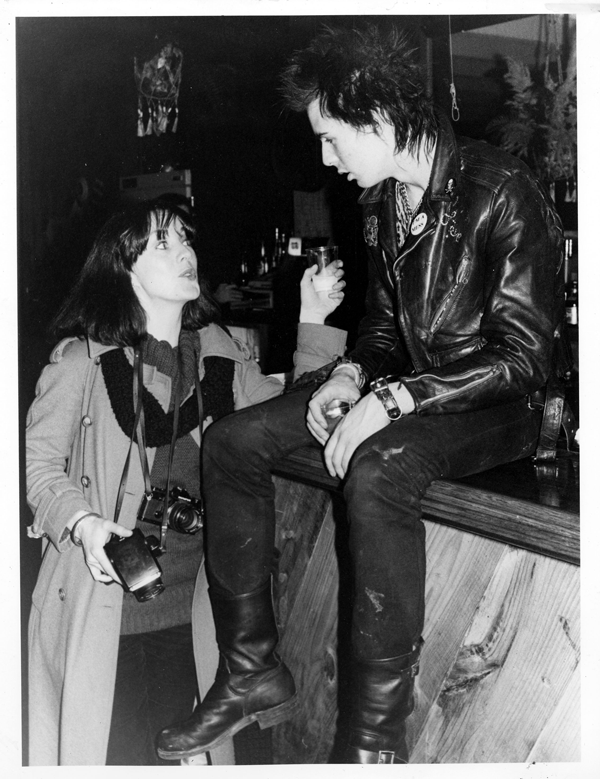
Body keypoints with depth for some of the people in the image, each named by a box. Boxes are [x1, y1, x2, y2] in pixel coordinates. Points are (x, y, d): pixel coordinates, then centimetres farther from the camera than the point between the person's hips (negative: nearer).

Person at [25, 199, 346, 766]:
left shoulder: (218, 354, 8)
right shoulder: (83, 357, -7)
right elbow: (39, 459, -3)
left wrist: (313, 324, -1)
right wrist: (82, 522, -20)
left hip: (190, 602, 4)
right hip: (106, 596, -4)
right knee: (113, 751, 3)